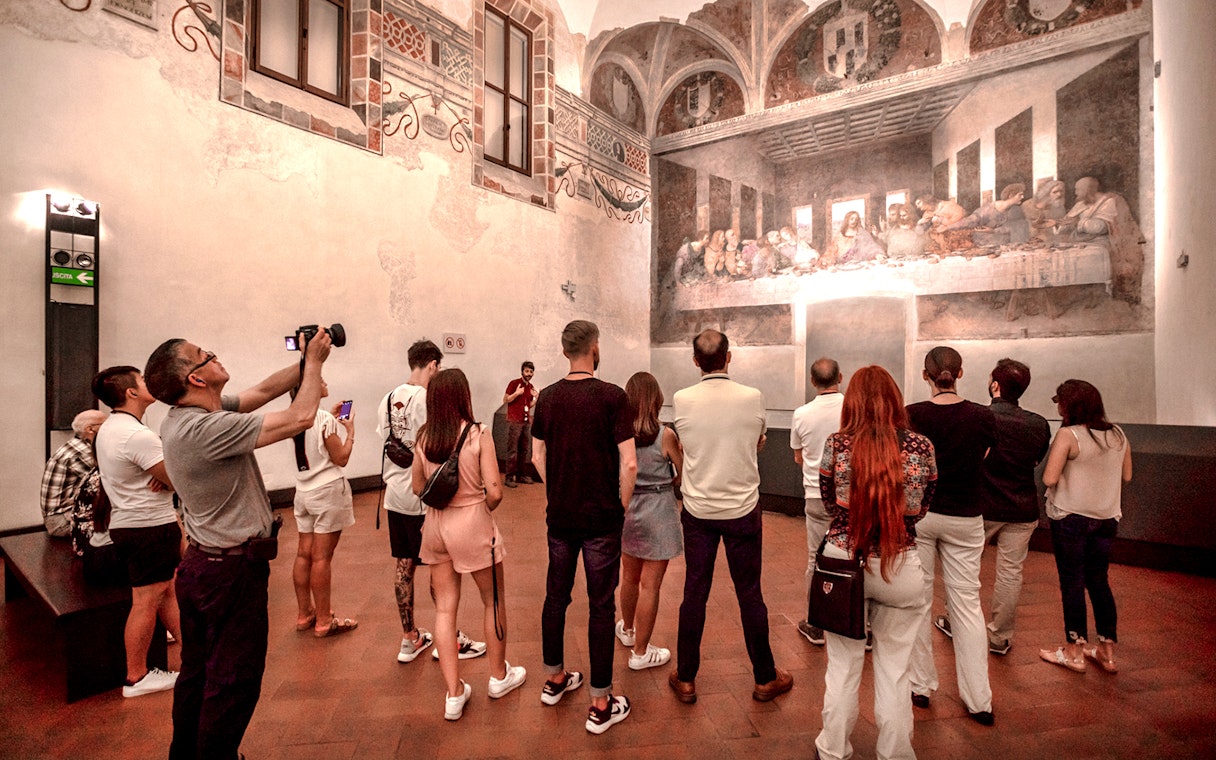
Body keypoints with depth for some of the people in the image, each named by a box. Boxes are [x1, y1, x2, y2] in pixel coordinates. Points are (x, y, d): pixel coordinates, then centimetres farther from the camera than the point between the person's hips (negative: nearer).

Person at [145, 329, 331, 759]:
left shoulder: (182, 418, 2)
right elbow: (300, 418, -28)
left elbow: (262, 392, 8)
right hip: (233, 572, -10)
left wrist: (306, 361, 0)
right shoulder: (207, 428, -28)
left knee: (197, 672, 25)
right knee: (235, 681, 8)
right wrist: (314, 361, -15)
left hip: (200, 565, 10)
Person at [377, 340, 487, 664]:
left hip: (394, 494, 8)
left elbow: (386, 443, 11)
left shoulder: (388, 398, 7)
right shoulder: (427, 399, -17)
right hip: (422, 495, -7)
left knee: (404, 564, 15)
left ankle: (410, 639, 28)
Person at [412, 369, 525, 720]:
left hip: (435, 524, 5)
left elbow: (418, 487, 7)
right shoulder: (479, 434, -16)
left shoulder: (424, 438, -3)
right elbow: (494, 492, -18)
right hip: (472, 523, -4)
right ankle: (499, 676, 34)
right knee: (494, 602, 17)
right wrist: (483, 509, 2)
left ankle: (454, 694, 23)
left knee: (444, 608, 15)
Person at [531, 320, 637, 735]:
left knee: (556, 596, 19)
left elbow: (538, 457, 6)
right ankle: (600, 706, 20)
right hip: (601, 518, -4)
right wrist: (622, 506, -2)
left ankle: (555, 680, 38)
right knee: (601, 606, 7)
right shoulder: (612, 396, -14)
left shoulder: (547, 397, 0)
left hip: (560, 516, 5)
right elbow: (628, 463, -17)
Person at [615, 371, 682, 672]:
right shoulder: (665, 435, -15)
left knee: (630, 576, 24)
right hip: (658, 511, -5)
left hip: (627, 509, 5)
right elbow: (684, 475, -6)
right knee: (650, 585, 8)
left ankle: (627, 629, 47)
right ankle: (640, 653, 21)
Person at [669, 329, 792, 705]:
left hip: (698, 510, 1)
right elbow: (758, 443, 7)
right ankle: (765, 679, 31)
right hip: (742, 509, 0)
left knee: (694, 593, 12)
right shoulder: (753, 397, -11)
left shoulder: (682, 400, -10)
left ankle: (686, 680, 26)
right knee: (750, 594, 13)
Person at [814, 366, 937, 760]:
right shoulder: (921, 447, -8)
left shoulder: (836, 445, -11)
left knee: (842, 667, 16)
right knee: (894, 672, 17)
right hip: (900, 568, 1)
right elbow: (921, 509, 5)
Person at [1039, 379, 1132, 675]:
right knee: (1099, 581, 16)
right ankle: (1107, 651, 24)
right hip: (1107, 518, 6)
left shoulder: (1068, 435, -17)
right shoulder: (1118, 435, 4)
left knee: (1072, 582, 5)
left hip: (1070, 517, -6)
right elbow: (1126, 476, 14)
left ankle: (1075, 652, 15)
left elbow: (1049, 478, -20)